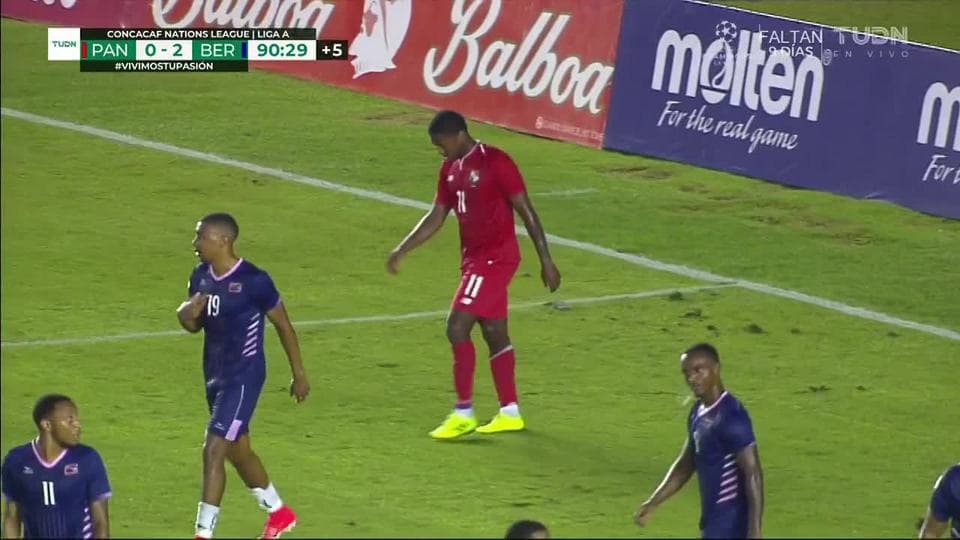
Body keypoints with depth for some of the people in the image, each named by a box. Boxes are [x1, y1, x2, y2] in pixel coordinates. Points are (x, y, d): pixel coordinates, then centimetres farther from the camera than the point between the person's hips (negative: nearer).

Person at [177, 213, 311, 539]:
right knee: (238, 451, 20)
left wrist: (299, 374, -2)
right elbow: (195, 325, 14)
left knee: (214, 450, -14)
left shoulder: (253, 281, -19)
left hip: (244, 376, -8)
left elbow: (283, 325, -8)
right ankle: (279, 513, 40)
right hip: (215, 375, 8)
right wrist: (186, 314, -11)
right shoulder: (201, 277, 2)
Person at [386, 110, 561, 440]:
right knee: (494, 334, 11)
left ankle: (463, 413, -7)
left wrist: (546, 261, -13)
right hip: (474, 258, 8)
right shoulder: (450, 169, 9)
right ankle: (510, 413, 17)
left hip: (495, 257, -8)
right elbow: (436, 217, 17)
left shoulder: (495, 162, -15)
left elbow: (526, 212, -13)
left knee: (457, 327, -13)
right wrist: (402, 250, 10)